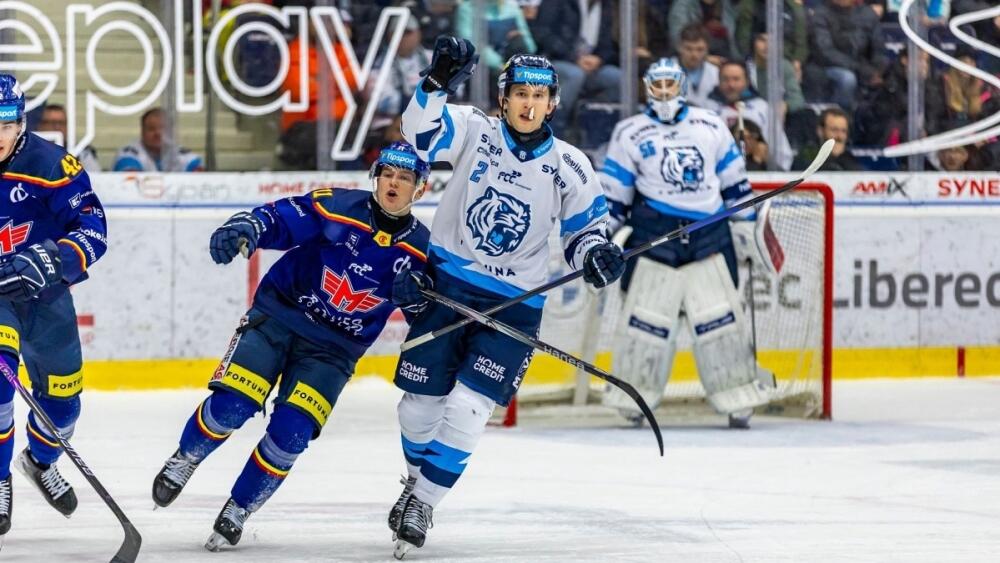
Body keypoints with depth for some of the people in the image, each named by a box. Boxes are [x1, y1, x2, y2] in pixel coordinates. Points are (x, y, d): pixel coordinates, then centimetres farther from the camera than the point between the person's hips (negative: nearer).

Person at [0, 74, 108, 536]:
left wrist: (53, 260, -40)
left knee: (62, 400, 13)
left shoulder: (49, 164, -20)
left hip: (45, 294, 2)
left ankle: (40, 462, 47)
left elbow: (93, 229, -24)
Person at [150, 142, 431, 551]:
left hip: (333, 347, 2)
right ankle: (184, 459, 16)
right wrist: (243, 229, -42)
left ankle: (238, 509, 7)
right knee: (231, 406, -16)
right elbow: (276, 219, -20)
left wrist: (418, 298, -18)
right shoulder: (337, 208, -13)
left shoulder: (419, 249, -3)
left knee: (291, 433, -14)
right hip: (278, 314, -2)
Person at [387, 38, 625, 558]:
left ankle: (422, 504, 2)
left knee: (466, 408, -11)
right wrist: (438, 82, -37)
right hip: (445, 284, 0)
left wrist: (596, 253, -15)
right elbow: (422, 132, -22)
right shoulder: (475, 132, -5)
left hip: (514, 304, 0)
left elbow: (583, 230, 8)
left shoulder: (569, 167, -2)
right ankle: (417, 477, 34)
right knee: (421, 399, 5)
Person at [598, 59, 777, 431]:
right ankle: (633, 397, 7)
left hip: (709, 235, 1)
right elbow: (613, 191, 5)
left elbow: (734, 182, 16)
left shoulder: (711, 127, 9)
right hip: (652, 235, -1)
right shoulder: (631, 134, 4)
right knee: (646, 317, -5)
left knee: (721, 318, -2)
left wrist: (748, 227, 14)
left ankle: (738, 399, 5)